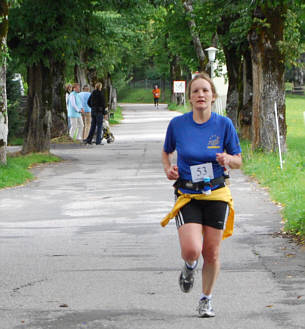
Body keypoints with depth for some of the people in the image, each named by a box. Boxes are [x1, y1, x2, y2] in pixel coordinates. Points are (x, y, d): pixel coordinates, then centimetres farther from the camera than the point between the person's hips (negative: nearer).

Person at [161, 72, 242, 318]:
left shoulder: (224, 124, -3)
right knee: (191, 250, -18)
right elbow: (166, 152, 16)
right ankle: (190, 267, 20)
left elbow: (238, 161, 5)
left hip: (216, 195, 1)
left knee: (212, 253, 4)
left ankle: (206, 299, 27)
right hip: (187, 196, -1)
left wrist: (227, 159, -18)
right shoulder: (177, 124, -3)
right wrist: (168, 169, -4)